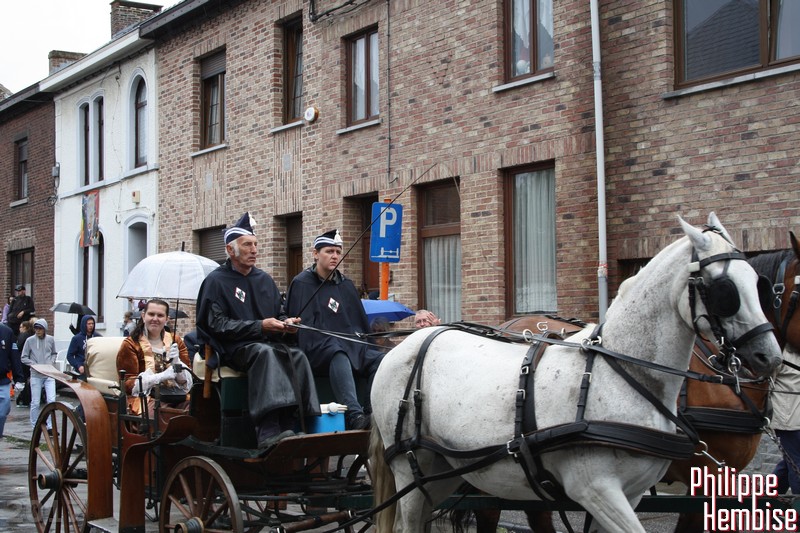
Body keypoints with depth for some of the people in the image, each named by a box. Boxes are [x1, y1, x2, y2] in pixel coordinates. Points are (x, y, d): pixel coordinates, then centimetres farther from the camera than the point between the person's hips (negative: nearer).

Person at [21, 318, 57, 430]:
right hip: (36, 375, -1)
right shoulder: (30, 340, -3)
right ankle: (35, 426, 17)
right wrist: (34, 364, -12)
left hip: (49, 375, 1)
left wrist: (51, 362, -2)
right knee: (35, 402, 3)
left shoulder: (50, 339, 2)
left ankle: (50, 426, -2)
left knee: (51, 400, -8)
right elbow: (24, 358, 2)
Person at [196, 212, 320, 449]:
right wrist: (259, 326, -16)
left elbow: (278, 314, 25)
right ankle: (268, 433, -49)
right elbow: (217, 325, -8)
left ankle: (290, 426, -34)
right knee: (264, 353, -38)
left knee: (297, 356, -26)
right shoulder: (216, 281, 2)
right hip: (234, 348, -6)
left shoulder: (264, 279, 20)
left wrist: (285, 323, -1)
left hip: (267, 342, 6)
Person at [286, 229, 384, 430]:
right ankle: (354, 415, -56)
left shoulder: (346, 285, 20)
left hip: (351, 345, 6)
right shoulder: (302, 284, 2)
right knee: (338, 356, -39)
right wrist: (330, 343, -18)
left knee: (380, 359, -22)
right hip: (317, 349, -6)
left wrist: (365, 345, 6)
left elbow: (361, 322, 22)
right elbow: (304, 324, -7)